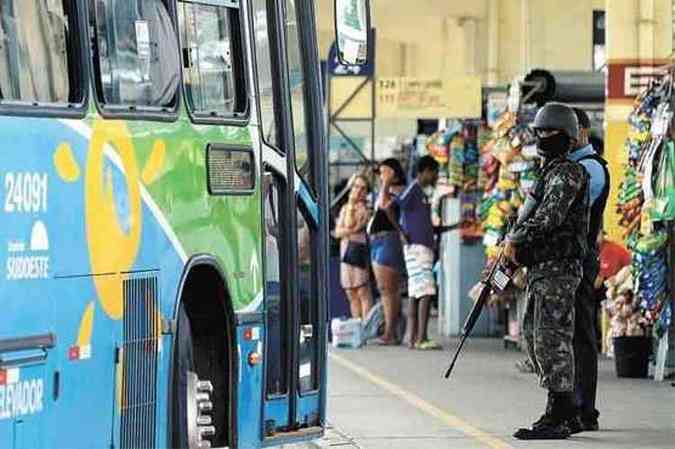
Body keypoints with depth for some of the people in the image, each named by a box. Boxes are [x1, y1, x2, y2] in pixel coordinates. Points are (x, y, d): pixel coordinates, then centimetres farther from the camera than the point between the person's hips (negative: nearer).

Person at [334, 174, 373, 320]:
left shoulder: (366, 209, -2)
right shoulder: (345, 208, 18)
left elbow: (351, 226, -13)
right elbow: (338, 232, 8)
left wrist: (351, 205, -6)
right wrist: (351, 229, -9)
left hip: (360, 251, -7)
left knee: (363, 292, -11)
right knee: (352, 294, 6)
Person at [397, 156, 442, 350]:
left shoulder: (421, 192, 20)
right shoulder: (413, 189, -9)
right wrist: (401, 232, -16)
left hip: (424, 246, 10)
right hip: (417, 246, -10)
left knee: (415, 293, 6)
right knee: (426, 291, -14)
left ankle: (413, 338, 5)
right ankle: (421, 338, -19)